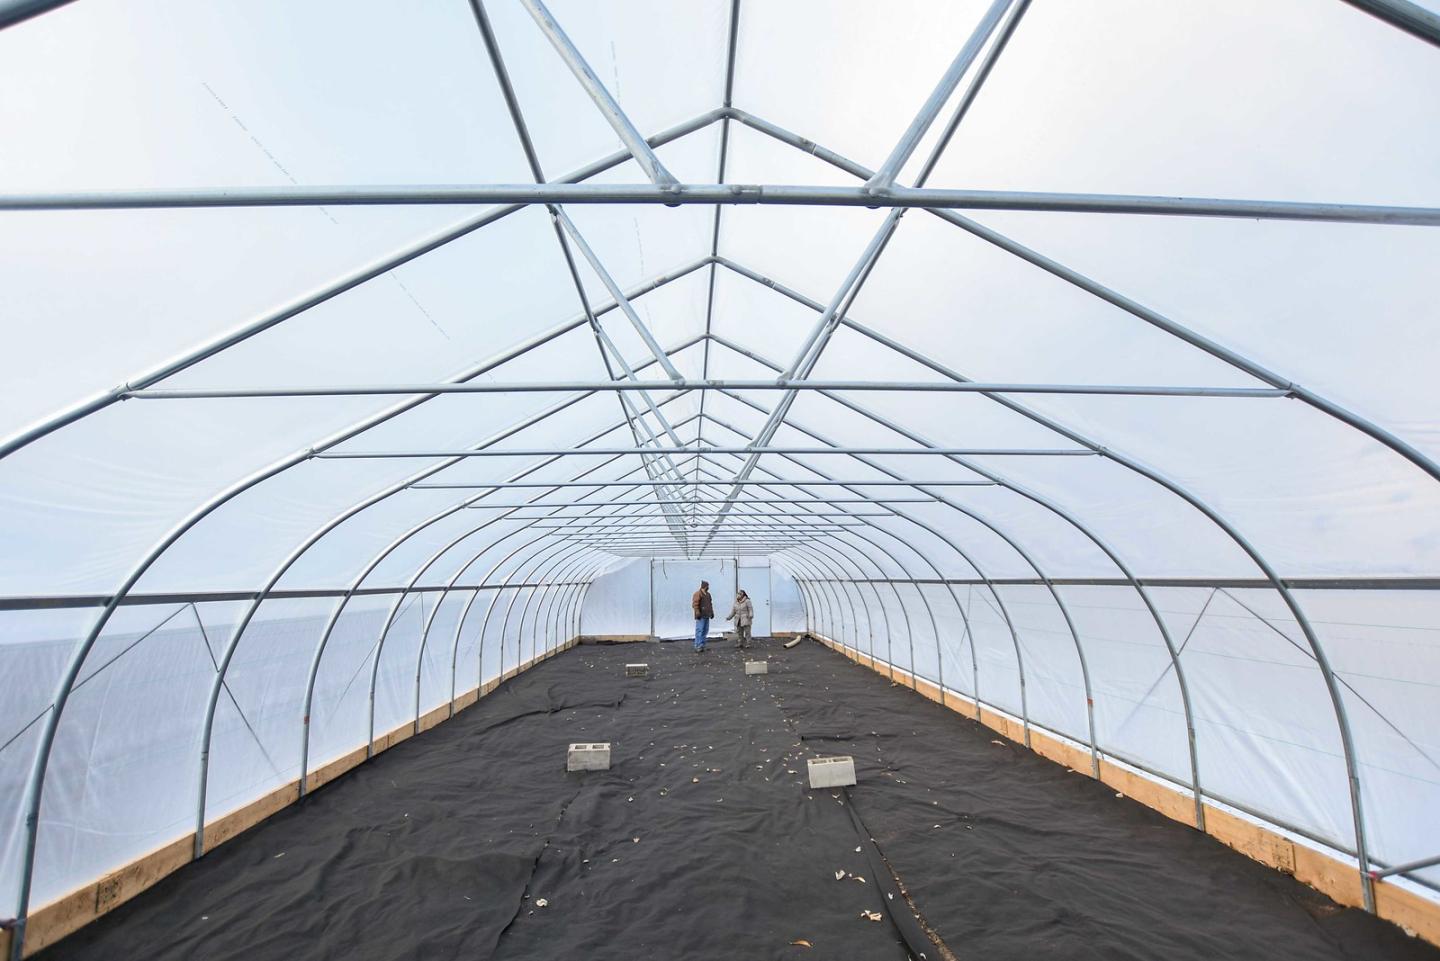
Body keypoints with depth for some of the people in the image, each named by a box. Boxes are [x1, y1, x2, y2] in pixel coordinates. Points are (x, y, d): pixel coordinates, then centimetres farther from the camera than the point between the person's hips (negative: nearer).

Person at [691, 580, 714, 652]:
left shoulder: (708, 594, 19)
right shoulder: (698, 594, -9)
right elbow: (695, 604, -15)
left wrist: (712, 612, 22)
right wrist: (697, 613, -20)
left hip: (706, 616, 9)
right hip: (701, 616, -9)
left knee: (705, 630, 10)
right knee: (699, 631, -9)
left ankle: (702, 645, 17)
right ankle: (698, 647, -6)